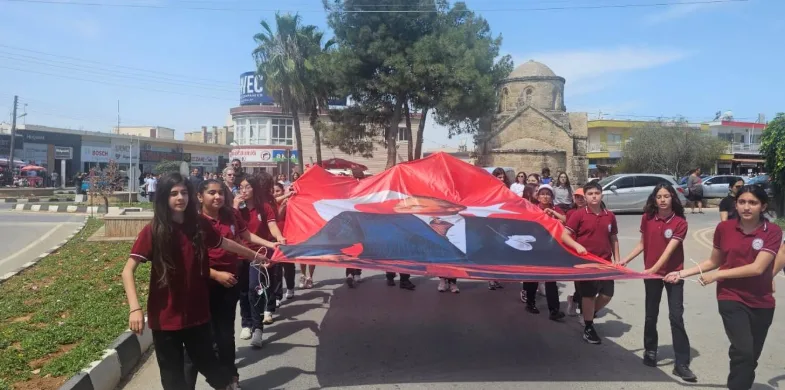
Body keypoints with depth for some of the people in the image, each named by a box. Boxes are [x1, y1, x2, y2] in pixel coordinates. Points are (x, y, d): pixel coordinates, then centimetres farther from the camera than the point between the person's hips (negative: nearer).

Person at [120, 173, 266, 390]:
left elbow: (225, 243, 17)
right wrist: (135, 308, -26)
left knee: (206, 363, 12)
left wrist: (254, 256, 28)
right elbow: (128, 270, -14)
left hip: (197, 313, 2)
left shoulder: (199, 225, 0)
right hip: (165, 317, -2)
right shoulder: (153, 231, -12)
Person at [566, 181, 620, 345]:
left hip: (605, 262, 4)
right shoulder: (578, 215, -8)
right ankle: (588, 327, 17)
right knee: (588, 294, 2)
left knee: (607, 294, 8)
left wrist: (617, 260, 10)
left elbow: (613, 239, 12)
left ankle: (590, 313, 34)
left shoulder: (610, 216, 5)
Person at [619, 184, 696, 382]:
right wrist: (626, 260, 0)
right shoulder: (647, 218, -2)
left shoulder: (680, 223, -13)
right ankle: (650, 351, 32)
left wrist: (653, 269, -33)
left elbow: (669, 250, -22)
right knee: (651, 314, 13)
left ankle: (681, 364, 1)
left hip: (673, 274, -3)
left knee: (676, 316, -5)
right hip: (651, 273, 3)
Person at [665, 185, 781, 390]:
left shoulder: (773, 231, -9)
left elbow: (757, 267, -19)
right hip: (731, 298, -1)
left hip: (762, 302, 1)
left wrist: (718, 275, -17)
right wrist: (683, 273, 3)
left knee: (751, 357, 14)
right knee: (743, 351, -19)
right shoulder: (724, 228, -4)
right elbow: (714, 262, 8)